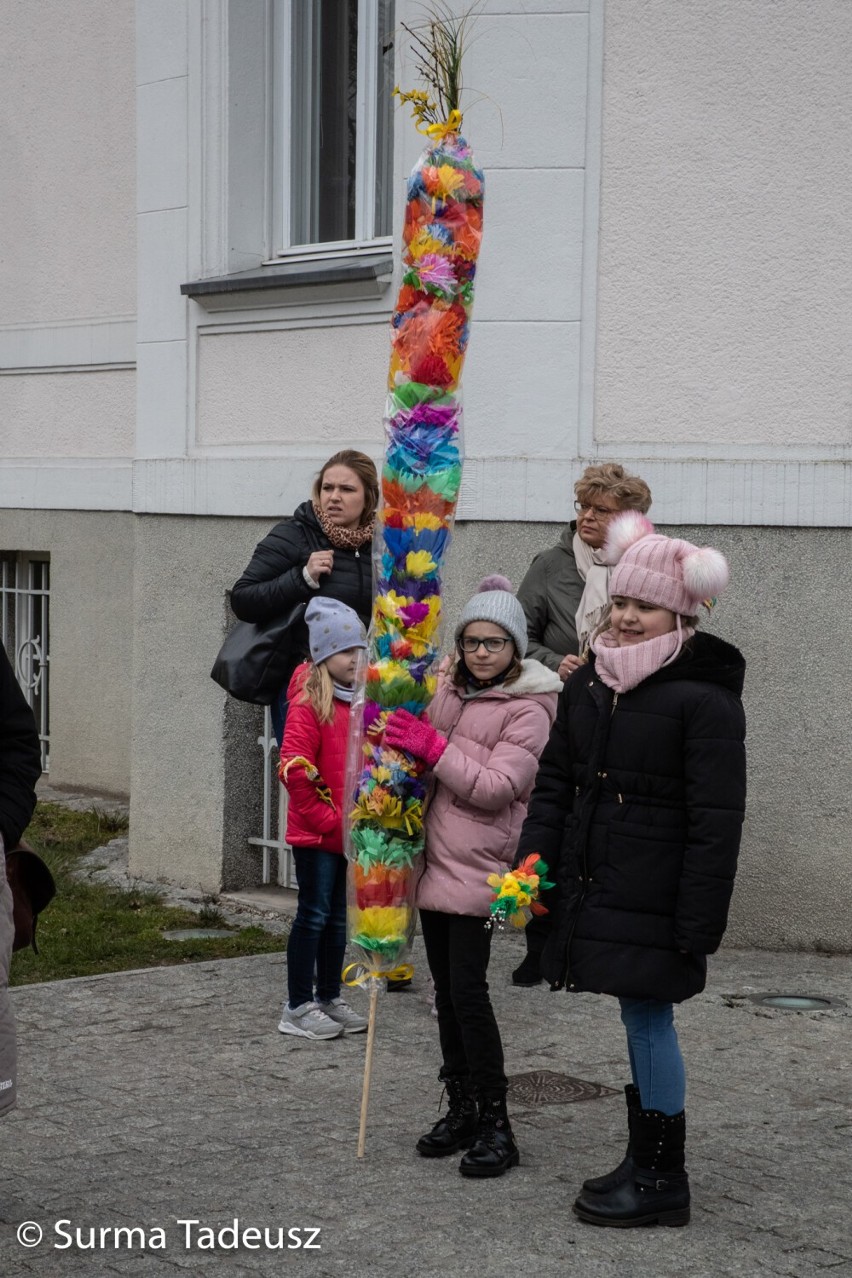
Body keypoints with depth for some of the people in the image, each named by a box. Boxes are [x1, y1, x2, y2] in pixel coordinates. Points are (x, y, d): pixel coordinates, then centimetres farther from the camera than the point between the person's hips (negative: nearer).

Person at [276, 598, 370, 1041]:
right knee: (313, 915, -1)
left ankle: (329, 999, 25)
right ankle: (297, 1007, 8)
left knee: (338, 917, 13)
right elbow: (294, 770, -19)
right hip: (315, 835, -7)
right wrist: (328, 821, -14)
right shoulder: (309, 704, -14)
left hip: (351, 833, 7)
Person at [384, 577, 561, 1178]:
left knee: (467, 989, -11)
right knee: (447, 989, 12)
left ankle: (496, 1125, -3)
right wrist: (403, 735, 2)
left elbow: (497, 788, -19)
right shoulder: (449, 692, 10)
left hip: (479, 868, -7)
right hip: (437, 859, 7)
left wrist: (433, 746, -20)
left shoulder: (528, 709, -10)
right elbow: (426, 766, 23)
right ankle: (462, 1108, 23)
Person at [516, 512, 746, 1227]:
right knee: (640, 1020, 15)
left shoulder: (705, 699, -13)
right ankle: (646, 1162, 26)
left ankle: (663, 1180, 9)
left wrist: (698, 925, -17)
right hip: (595, 892, 7)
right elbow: (555, 783, 17)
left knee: (649, 1017, -2)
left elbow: (716, 823, -15)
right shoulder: (588, 685, 10)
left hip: (655, 901, -7)